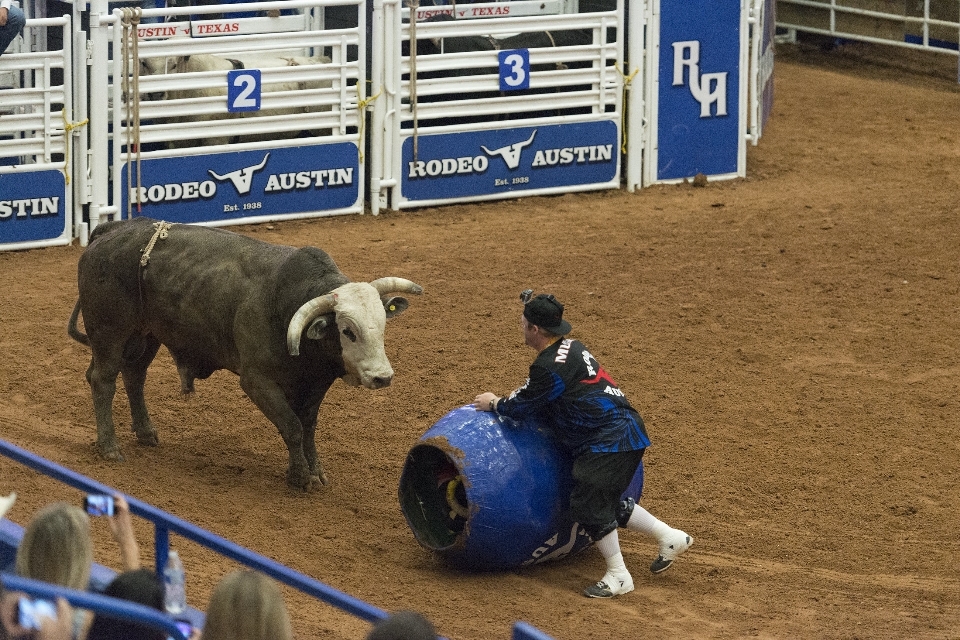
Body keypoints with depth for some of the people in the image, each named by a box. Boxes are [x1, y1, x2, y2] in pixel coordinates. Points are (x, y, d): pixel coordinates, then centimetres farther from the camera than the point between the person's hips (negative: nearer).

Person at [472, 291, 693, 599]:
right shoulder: (572, 348, 11)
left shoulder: (549, 366, -19)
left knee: (588, 503, -8)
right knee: (606, 501, 18)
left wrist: (494, 404, 10)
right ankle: (669, 537, 25)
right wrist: (510, 400, 23)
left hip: (611, 440, -10)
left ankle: (618, 576, -1)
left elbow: (522, 407, -9)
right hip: (624, 431, 10)